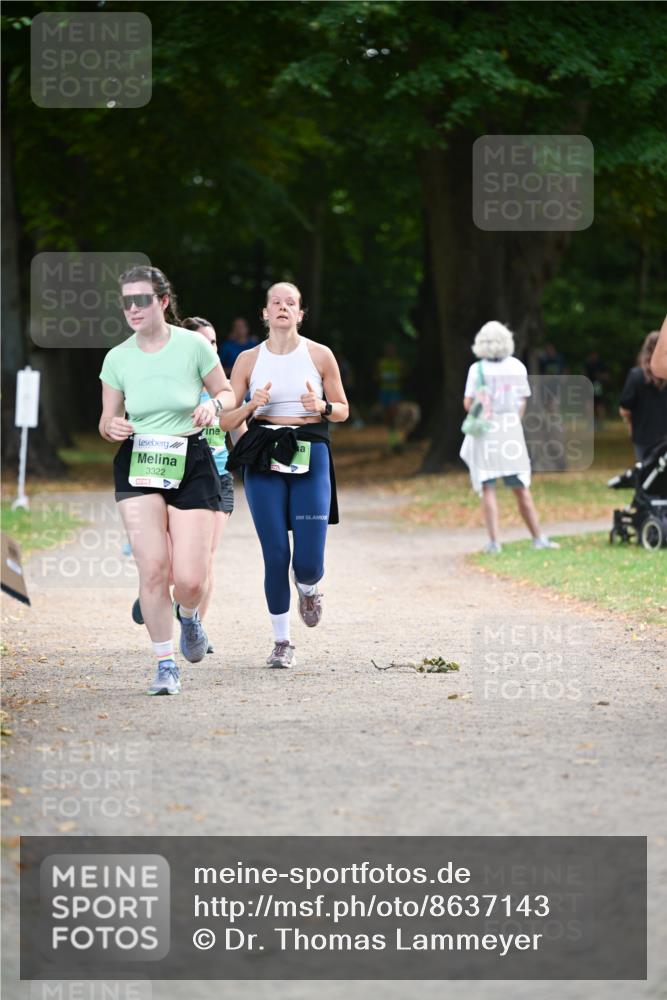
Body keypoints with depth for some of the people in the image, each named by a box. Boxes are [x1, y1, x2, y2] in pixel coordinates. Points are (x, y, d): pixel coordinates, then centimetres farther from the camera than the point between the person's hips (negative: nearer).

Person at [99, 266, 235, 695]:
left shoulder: (193, 345, -4)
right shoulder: (117, 358, 2)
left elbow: (228, 394, 8)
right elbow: (108, 420, 11)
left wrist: (214, 404, -15)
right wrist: (111, 426, -13)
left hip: (192, 465, -1)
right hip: (138, 467, 1)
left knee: (190, 579, -9)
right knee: (153, 568, -13)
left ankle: (190, 617, 29)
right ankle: (166, 664, 3)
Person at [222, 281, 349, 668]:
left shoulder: (320, 356, 4)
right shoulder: (249, 360, 5)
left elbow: (343, 410, 11)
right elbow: (226, 420, 7)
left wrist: (321, 406, -9)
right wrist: (251, 406, -12)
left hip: (310, 454, 0)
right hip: (264, 460, 0)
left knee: (309, 562, -8)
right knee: (275, 555, -4)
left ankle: (308, 588, 30)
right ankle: (282, 641, 12)